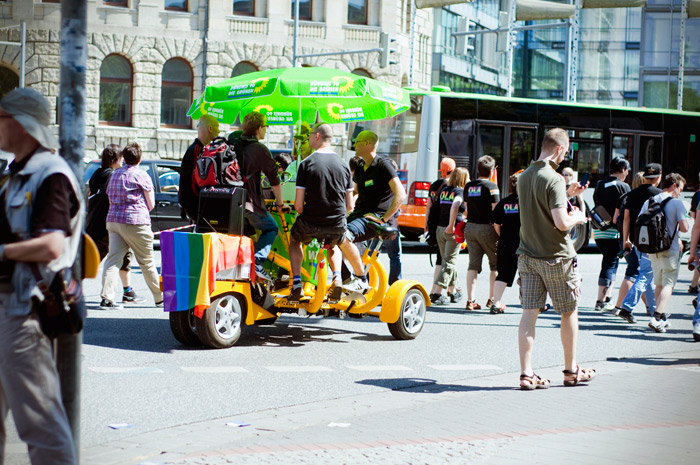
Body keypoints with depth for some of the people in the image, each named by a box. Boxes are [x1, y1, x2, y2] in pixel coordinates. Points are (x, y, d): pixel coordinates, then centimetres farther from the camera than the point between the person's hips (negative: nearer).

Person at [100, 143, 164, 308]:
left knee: (113, 259, -2)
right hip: (135, 222, -5)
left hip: (113, 220, 5)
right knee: (147, 263, 5)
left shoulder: (114, 175, 16)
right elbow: (151, 204, 0)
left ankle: (106, 298, -17)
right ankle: (160, 298, 17)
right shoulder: (141, 175, -3)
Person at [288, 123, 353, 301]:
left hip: (310, 224, -3)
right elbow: (350, 206, 4)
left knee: (294, 240, 31)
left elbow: (298, 205, -11)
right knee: (332, 246, 37)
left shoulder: (306, 163, -9)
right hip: (337, 226, 3)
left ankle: (296, 282, 21)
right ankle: (337, 277, 15)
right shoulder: (344, 165, 2)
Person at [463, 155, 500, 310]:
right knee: (495, 264, 9)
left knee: (473, 264, 6)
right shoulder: (491, 187, -11)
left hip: (470, 227, 6)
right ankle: (492, 299, 10)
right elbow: (495, 210, -14)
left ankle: (471, 300, 0)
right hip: (486, 228, -6)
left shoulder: (469, 186, 9)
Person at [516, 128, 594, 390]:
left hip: (528, 255, 6)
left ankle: (526, 373, 0)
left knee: (529, 313, 3)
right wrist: (577, 218, -3)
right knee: (569, 312, 10)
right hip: (556, 256, -6)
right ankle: (571, 371, 21)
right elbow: (561, 223, -23)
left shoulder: (523, 177, 7)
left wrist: (567, 194, 23)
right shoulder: (554, 179, -18)